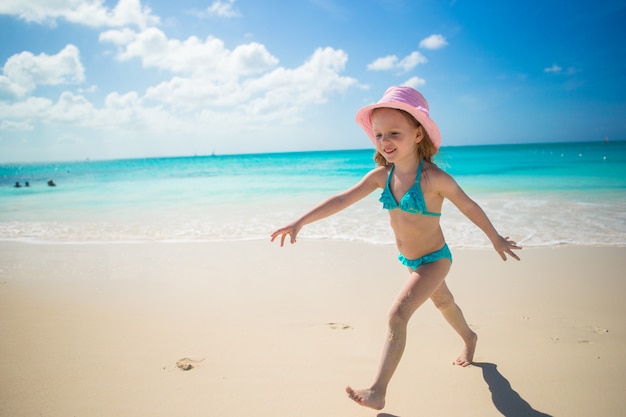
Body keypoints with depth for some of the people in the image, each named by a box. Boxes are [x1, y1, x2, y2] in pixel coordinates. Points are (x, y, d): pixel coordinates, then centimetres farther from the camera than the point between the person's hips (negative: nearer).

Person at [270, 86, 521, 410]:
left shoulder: (433, 177, -26)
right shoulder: (382, 174, -11)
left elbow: (468, 206, -12)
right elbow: (343, 199, -13)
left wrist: (495, 238, 2)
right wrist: (300, 222, -20)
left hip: (434, 260, -6)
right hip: (409, 260, 7)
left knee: (397, 315, -20)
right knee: (443, 302, 30)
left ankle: (377, 392, -12)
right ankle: (469, 338, 59)